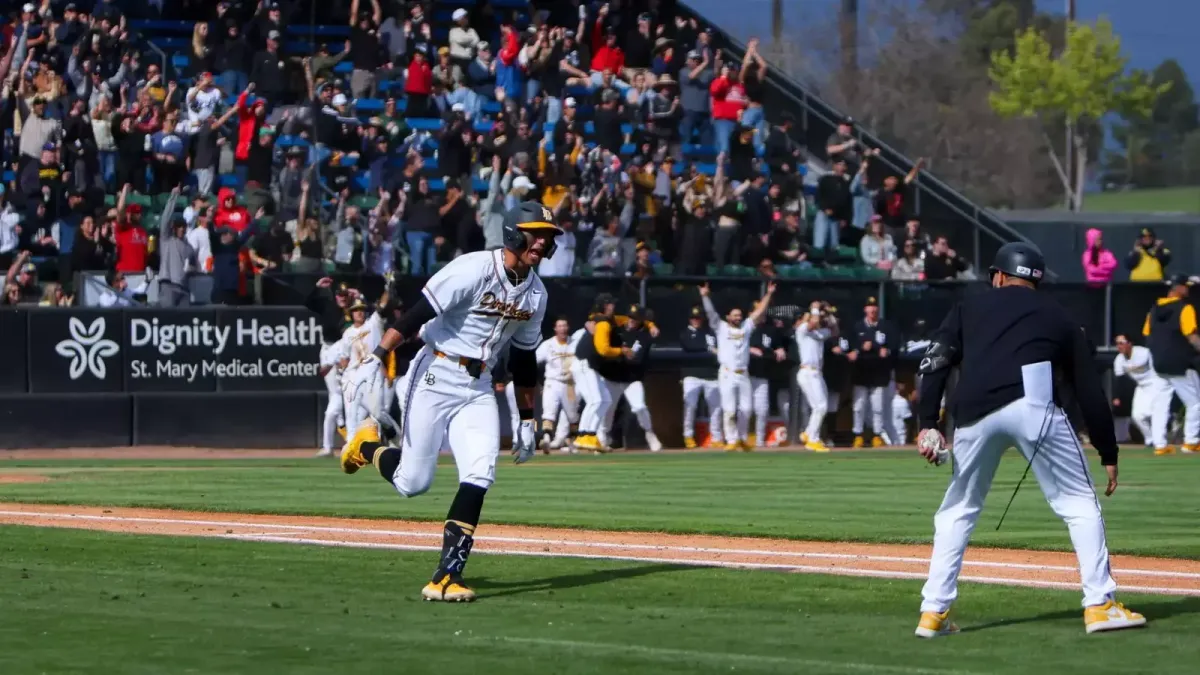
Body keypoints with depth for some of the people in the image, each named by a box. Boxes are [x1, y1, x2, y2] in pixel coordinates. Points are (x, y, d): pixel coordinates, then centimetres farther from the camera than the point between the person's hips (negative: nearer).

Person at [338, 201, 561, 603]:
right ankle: (367, 446, 30)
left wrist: (527, 420, 19)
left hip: (478, 388, 6)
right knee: (413, 482, -4)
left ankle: (447, 576, -11)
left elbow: (524, 359, 17)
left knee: (479, 476, -13)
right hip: (436, 376, -6)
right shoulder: (474, 270, -16)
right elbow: (417, 314, -20)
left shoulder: (535, 294, 6)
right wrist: (378, 357, -27)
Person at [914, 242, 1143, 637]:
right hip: (1031, 404, -2)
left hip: (973, 415, 2)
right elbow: (1090, 390, 20)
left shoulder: (970, 309, 26)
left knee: (958, 511, 19)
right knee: (1080, 504, 10)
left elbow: (935, 362, 9)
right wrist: (1108, 454, 22)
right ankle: (1100, 605, 1)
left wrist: (928, 424, 3)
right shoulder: (1058, 316, 25)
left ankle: (933, 612, 15)